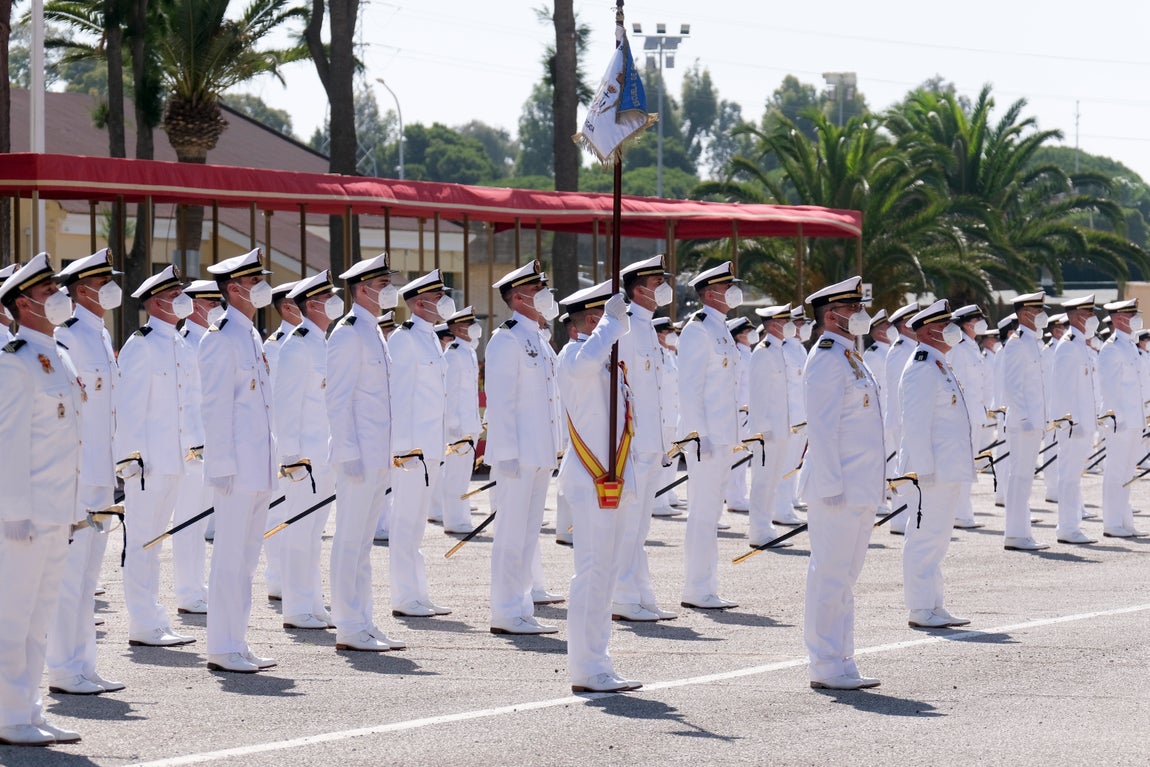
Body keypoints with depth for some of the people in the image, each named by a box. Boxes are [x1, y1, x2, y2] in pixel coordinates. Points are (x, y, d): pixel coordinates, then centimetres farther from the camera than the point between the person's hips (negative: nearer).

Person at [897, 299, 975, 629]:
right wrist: (924, 469, -23)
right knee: (925, 538, -6)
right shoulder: (922, 368, -15)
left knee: (937, 539, 14)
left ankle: (934, 606, 19)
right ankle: (921, 610, -4)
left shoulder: (939, 366, 18)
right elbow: (916, 423, -20)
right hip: (932, 471, -11)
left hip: (947, 471, 11)